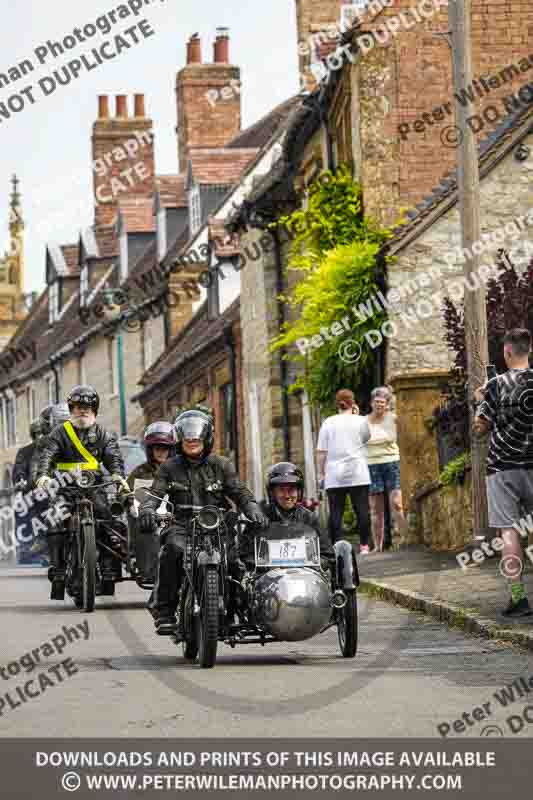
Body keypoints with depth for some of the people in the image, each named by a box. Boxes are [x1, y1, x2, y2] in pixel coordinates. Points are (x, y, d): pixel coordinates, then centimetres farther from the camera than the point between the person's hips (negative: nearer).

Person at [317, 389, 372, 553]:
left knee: (336, 512, -1)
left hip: (334, 476, 1)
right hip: (358, 474, -1)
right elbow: (367, 438, 18)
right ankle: (364, 545, 2)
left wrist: (321, 472, 11)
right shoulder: (360, 421, 0)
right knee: (362, 509, 3)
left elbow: (322, 451, 2)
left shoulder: (328, 423, 3)